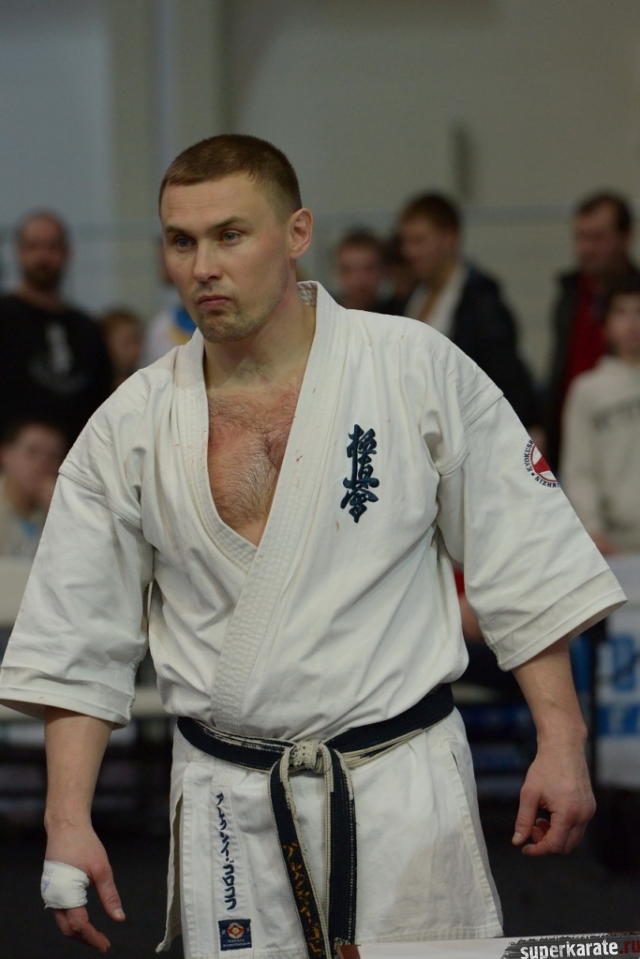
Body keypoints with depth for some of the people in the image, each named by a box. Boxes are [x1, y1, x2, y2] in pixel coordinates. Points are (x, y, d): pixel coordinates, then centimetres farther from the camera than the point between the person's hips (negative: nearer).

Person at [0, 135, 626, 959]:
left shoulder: (418, 371, -3)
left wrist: (561, 746, -4)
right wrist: (67, 820, -1)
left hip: (402, 793, -2)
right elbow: (77, 646, 6)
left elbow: (528, 570, 1)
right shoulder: (132, 427, 2)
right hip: (228, 815, 2)